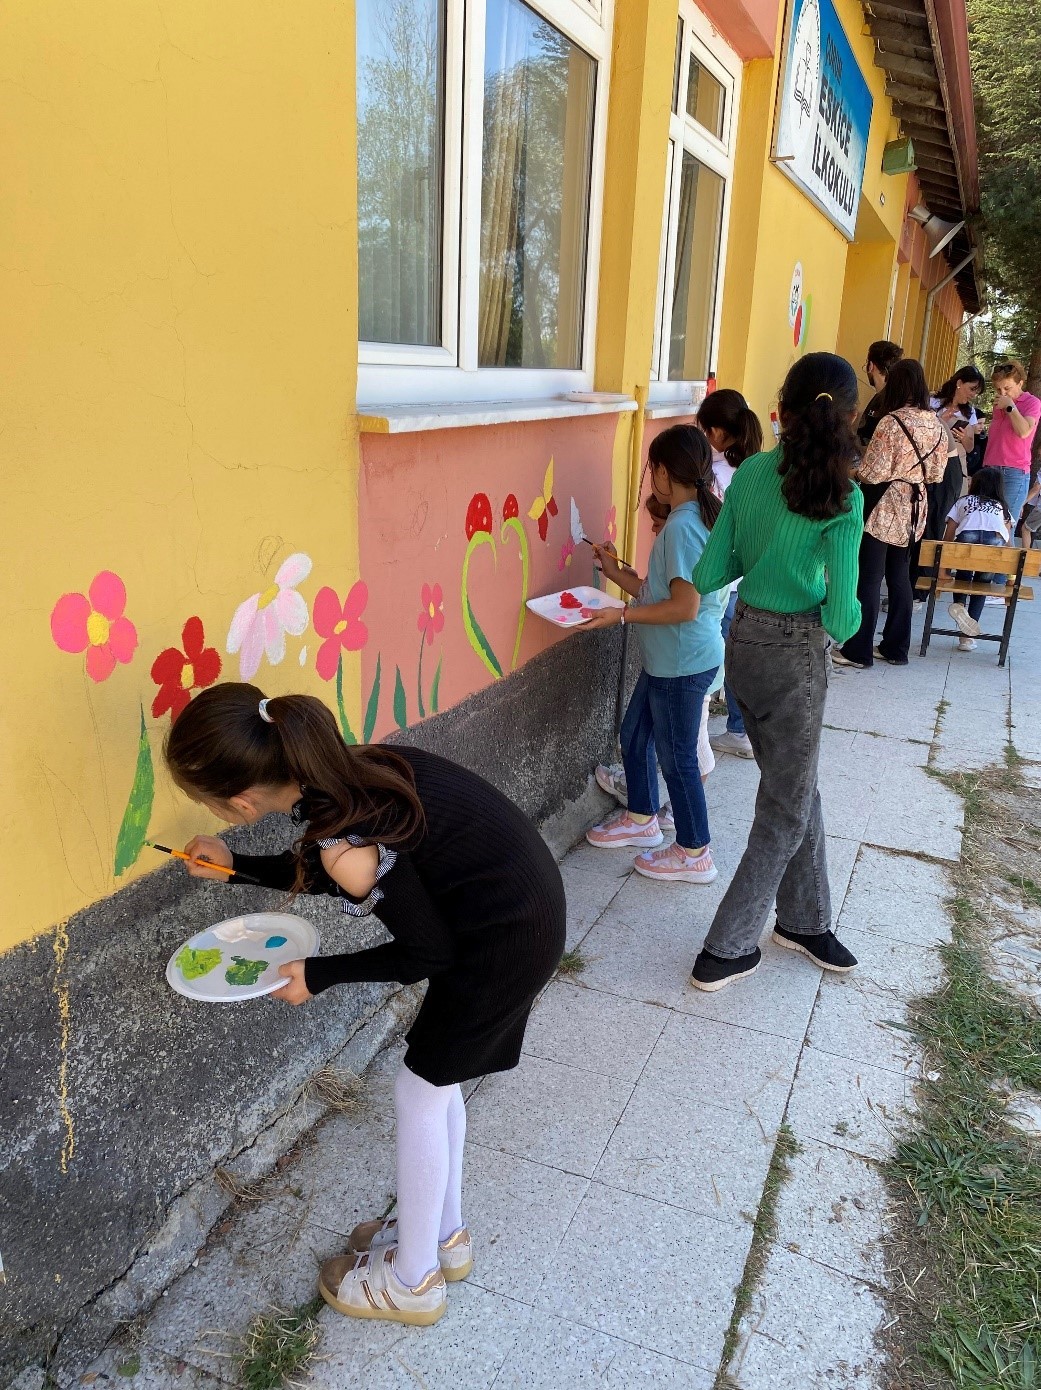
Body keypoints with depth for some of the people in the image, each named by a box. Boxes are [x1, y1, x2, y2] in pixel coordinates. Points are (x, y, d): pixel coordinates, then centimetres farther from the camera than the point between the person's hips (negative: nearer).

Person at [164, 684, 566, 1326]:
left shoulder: (347, 846, -29)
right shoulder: (338, 769, -5)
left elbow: (429, 952, -15)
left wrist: (320, 975, -5)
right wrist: (237, 866, 16)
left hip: (508, 937, -8)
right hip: (526, 891, 8)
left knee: (421, 1092, 10)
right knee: (437, 1080, 22)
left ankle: (412, 1282, 31)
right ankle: (445, 1235, 44)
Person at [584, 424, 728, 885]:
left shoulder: (682, 526, -22)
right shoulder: (697, 517, 8)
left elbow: (685, 607, -26)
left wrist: (622, 615, -21)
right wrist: (616, 573, 16)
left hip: (683, 664, -10)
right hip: (667, 660, 10)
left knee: (676, 757, 4)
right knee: (634, 734, 22)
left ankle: (694, 854, 19)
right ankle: (641, 819, 40)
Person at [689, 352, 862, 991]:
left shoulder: (751, 473, -2)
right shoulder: (842, 498, -17)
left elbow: (709, 575, 0)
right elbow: (841, 615, -18)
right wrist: (844, 624, 4)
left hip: (744, 642, 6)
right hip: (796, 654, -6)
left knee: (797, 786, 22)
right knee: (786, 808, 9)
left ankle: (804, 919, 38)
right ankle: (726, 951, 16)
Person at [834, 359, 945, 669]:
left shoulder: (891, 422, -17)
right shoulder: (935, 424, 4)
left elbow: (873, 473, -18)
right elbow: (936, 474, 9)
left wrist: (853, 470, 1)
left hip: (883, 510, -7)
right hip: (913, 510, 7)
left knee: (869, 579, -1)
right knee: (899, 576, 14)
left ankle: (859, 651, 5)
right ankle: (896, 648, 21)